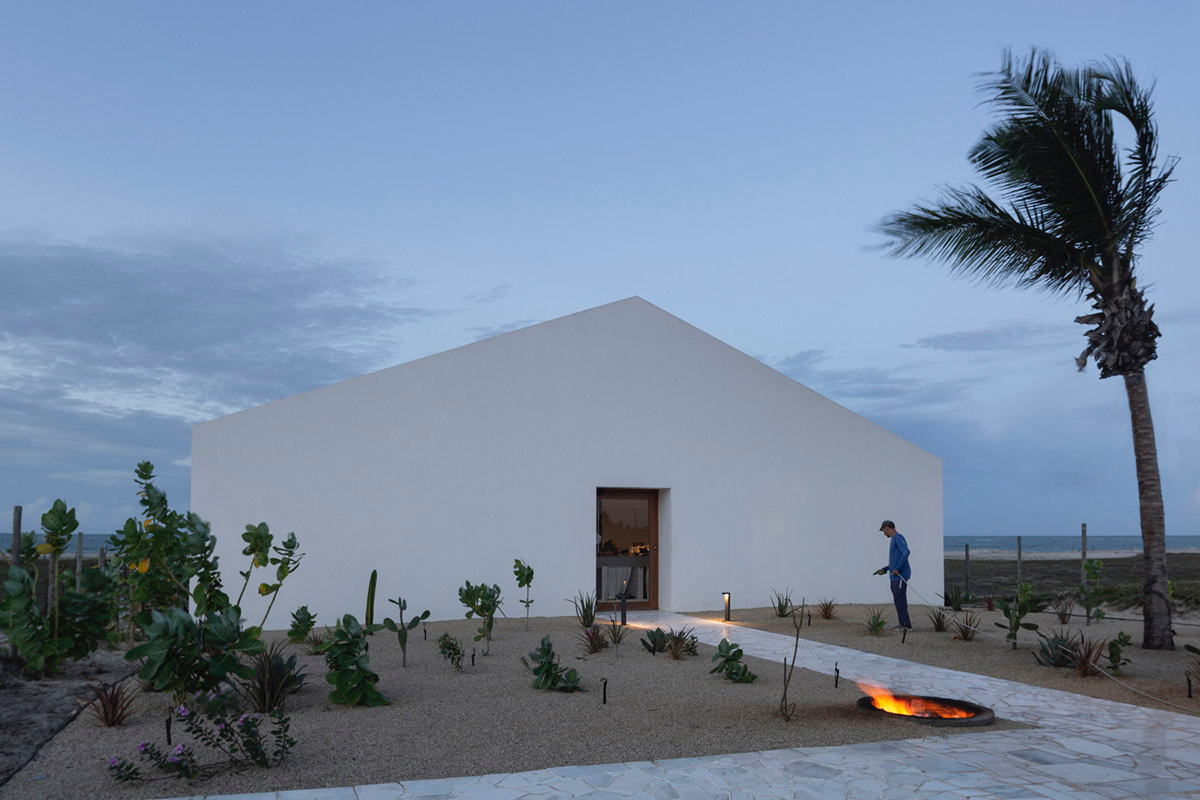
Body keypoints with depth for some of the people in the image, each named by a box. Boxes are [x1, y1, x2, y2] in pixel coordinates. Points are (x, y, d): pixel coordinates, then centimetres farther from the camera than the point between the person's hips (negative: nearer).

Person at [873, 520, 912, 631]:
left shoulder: (898, 538, -10)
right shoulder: (894, 540, 21)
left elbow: (906, 552, -25)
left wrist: (897, 569, -24)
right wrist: (884, 569, 23)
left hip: (900, 576, -10)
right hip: (895, 577, 10)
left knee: (900, 601, -8)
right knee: (898, 601, 12)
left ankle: (906, 625, -4)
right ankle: (904, 624, 16)